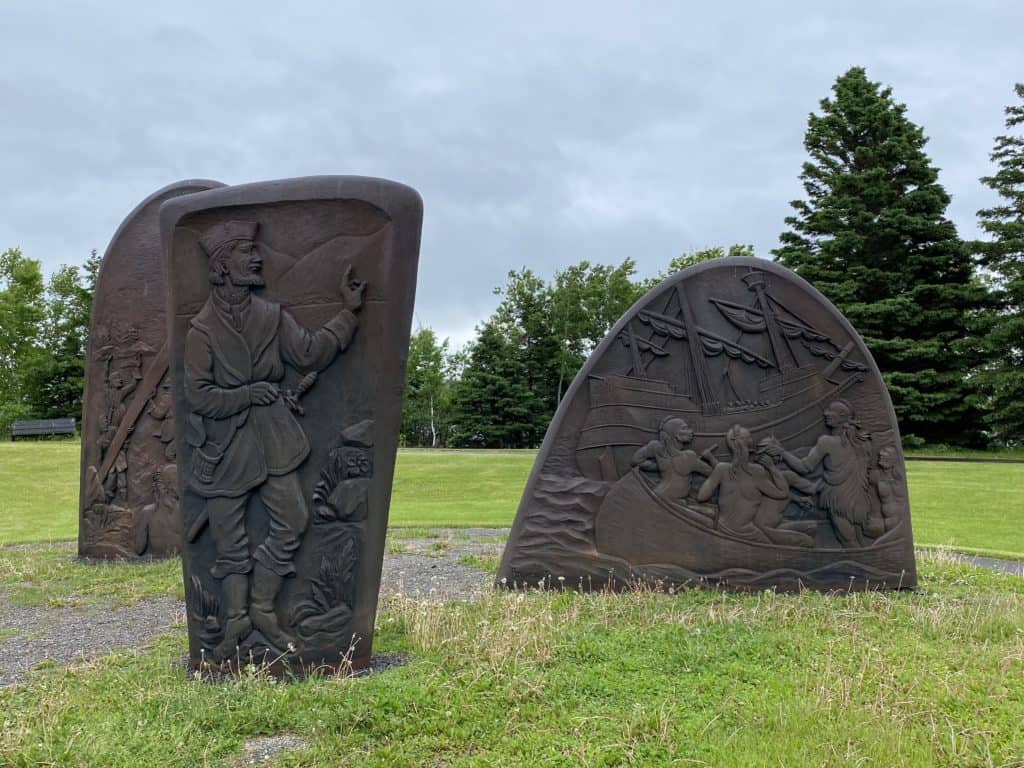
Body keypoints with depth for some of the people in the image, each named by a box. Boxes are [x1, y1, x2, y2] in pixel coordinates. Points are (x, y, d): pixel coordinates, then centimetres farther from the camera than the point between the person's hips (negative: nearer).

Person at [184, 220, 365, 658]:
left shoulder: (272, 317, 5)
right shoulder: (202, 329, -7)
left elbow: (310, 354, 2)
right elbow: (198, 395, -11)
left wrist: (348, 313, -2)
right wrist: (250, 394, -14)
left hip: (272, 438, 4)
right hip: (224, 445, -3)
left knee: (292, 520, -3)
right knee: (230, 539, 5)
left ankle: (262, 607, 14)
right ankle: (236, 618, 23)